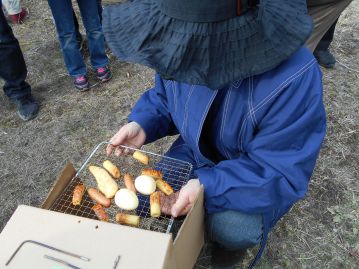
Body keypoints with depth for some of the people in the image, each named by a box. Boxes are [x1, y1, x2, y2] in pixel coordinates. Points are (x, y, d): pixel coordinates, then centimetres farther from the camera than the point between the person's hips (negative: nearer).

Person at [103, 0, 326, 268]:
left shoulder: (294, 79, -37)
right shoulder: (187, 45, -19)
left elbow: (280, 173, -29)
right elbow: (165, 95, 0)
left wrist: (208, 186, -40)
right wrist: (142, 125, -20)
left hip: (261, 173, -4)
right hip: (198, 151, 5)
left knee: (230, 230, -27)